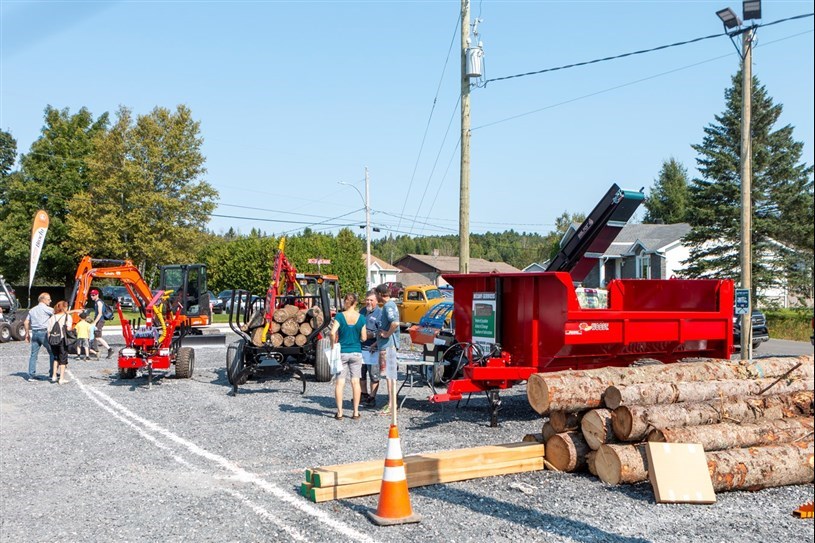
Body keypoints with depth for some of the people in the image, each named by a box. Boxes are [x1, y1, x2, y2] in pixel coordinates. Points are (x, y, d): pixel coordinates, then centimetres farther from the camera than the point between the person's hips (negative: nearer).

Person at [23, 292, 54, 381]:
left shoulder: (32, 310, 17)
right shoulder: (46, 308, -5)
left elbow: (26, 322, 16)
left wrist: (27, 333, 21)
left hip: (34, 333, 7)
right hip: (44, 333, -7)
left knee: (33, 354, 6)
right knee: (52, 353, 2)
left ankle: (31, 375, 4)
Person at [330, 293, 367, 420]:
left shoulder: (340, 316, -8)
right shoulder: (361, 318, -4)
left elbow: (332, 333, -20)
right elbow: (363, 338, -2)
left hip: (342, 352, -1)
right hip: (356, 352, 1)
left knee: (340, 382, 4)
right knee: (355, 382, 7)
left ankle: (339, 412, 3)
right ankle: (356, 412, 11)